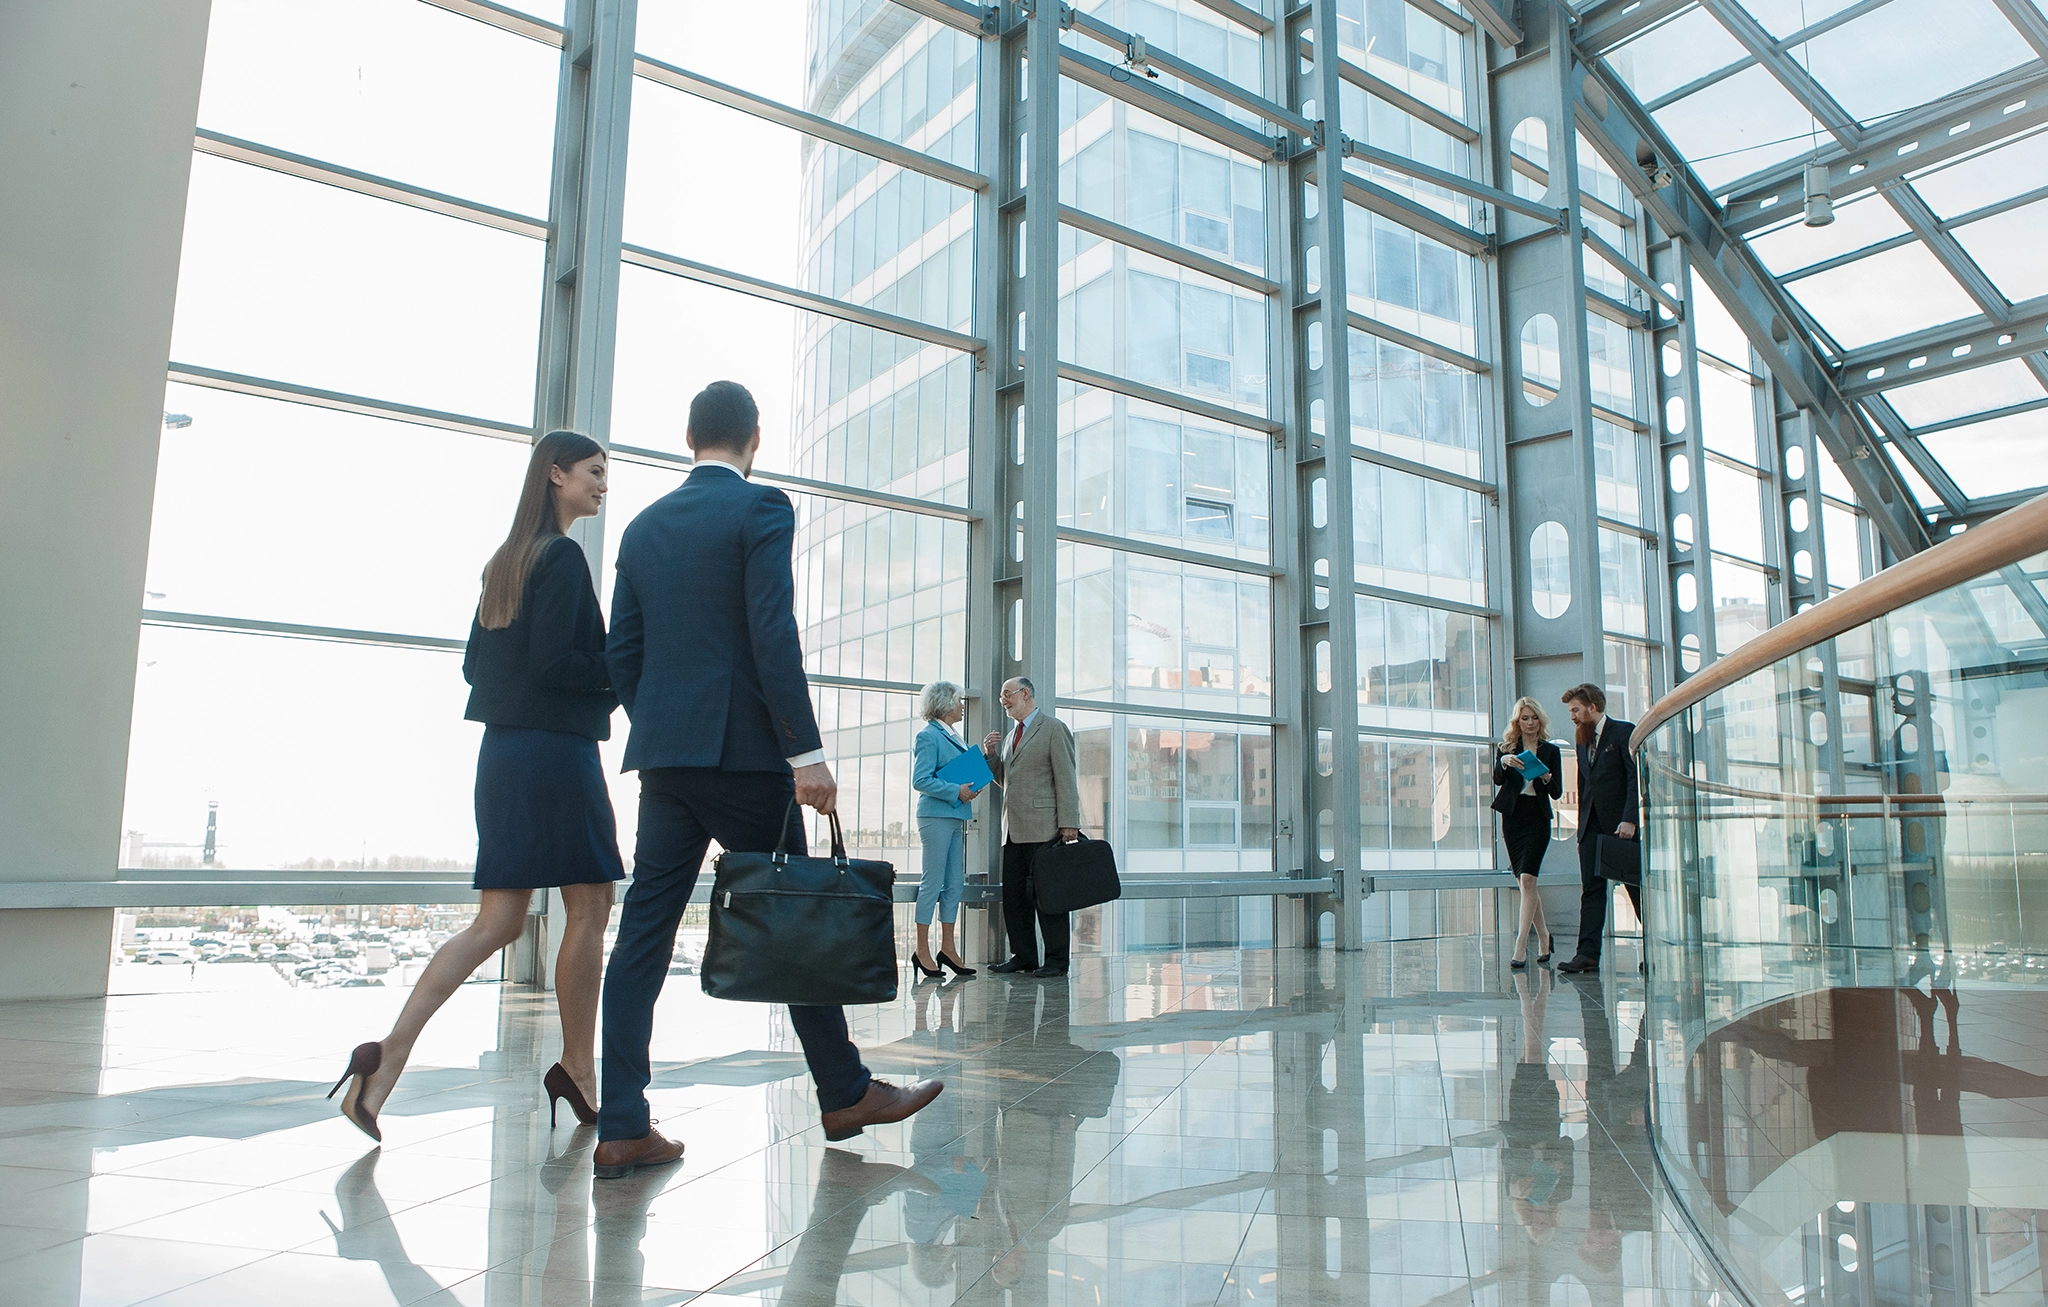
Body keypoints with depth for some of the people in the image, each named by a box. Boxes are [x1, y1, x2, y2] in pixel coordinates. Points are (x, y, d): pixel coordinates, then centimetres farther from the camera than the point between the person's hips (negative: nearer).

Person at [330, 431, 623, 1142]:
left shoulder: (504, 560, 18)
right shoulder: (563, 556, -10)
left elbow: (474, 663, 19)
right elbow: (551, 660, -19)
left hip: (502, 752, 9)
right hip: (555, 753, -9)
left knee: (497, 921, 7)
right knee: (590, 905, 4)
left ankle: (388, 1057, -3)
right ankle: (578, 1070, 13)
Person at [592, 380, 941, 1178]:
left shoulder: (644, 527, 14)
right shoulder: (762, 507, -5)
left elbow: (622, 654, 13)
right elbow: (773, 636, -16)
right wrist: (806, 752, -16)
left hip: (662, 754, 6)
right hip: (742, 750, -6)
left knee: (644, 931, 5)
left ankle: (622, 1128, 6)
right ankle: (845, 1094, 18)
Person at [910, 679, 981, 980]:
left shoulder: (952, 737, 19)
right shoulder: (928, 736, -8)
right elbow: (920, 780, -16)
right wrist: (956, 791, -19)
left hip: (955, 817, 9)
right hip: (936, 816, -9)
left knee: (955, 882, 8)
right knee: (933, 882, -5)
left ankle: (948, 948, 14)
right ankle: (922, 951, 2)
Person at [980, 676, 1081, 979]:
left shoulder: (1054, 728, -2)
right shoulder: (1010, 735, 22)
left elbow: (1066, 778, -8)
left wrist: (1068, 823, -15)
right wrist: (991, 755, 7)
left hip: (1043, 827, -8)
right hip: (1013, 829, 8)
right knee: (1013, 894, 8)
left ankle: (1056, 960, 2)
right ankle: (1023, 955, 17)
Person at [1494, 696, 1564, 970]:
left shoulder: (1551, 751, 8)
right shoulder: (1506, 748, 9)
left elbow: (1557, 792, 4)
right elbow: (1497, 779, -7)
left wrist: (1547, 778, -16)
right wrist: (1504, 762, -27)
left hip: (1537, 818, -2)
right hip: (1512, 816, 2)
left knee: (1527, 879, -15)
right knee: (1524, 882, 8)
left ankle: (1520, 946, -17)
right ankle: (1544, 939, 25)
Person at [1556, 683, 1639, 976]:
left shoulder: (1625, 732, -5)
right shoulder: (1583, 742, 17)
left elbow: (1636, 778, -12)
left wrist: (1629, 820, -19)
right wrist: (1582, 825, 12)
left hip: (1621, 824, -6)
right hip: (1592, 826, 6)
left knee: (1637, 888, 3)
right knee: (1591, 890, 0)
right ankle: (1588, 953, -2)